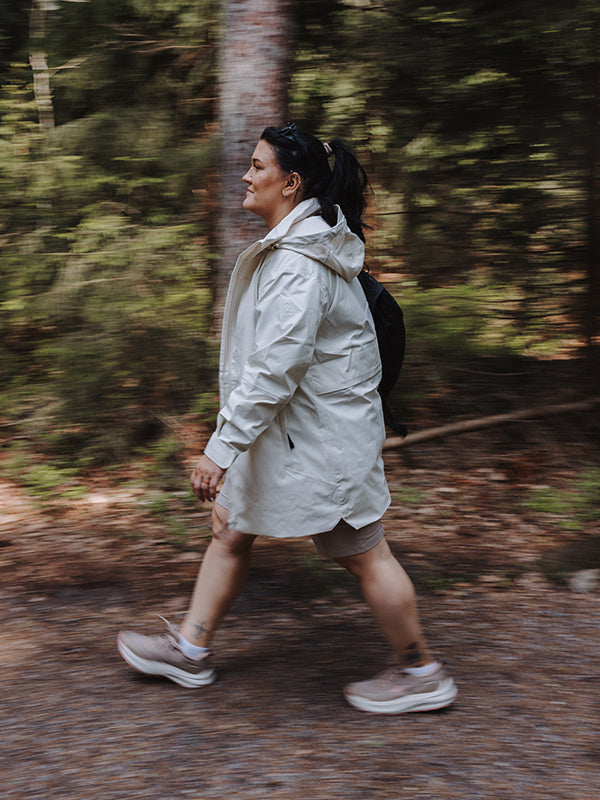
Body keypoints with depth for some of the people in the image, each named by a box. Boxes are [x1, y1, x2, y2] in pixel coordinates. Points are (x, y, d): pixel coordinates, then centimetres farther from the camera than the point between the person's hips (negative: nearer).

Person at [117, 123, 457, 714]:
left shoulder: (298, 264, -24)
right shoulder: (297, 242, 10)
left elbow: (274, 368, -29)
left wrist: (222, 448, -27)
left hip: (321, 432, -11)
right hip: (288, 427, 11)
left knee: (362, 554, 2)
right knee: (230, 528, 15)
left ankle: (421, 675, 18)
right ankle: (189, 650, 28)